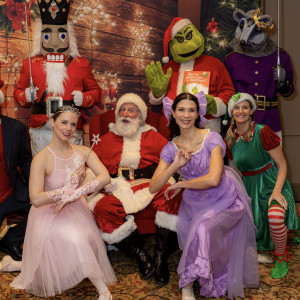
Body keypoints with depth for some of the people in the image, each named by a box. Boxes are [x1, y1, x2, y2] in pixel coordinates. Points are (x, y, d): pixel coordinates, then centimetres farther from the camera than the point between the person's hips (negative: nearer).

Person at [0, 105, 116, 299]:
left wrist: (74, 194, -26)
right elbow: (36, 199, -24)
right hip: (49, 215, -5)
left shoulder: (83, 152, -4)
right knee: (74, 240, -29)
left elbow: (105, 177, -18)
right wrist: (69, 189, -20)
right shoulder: (42, 159, -16)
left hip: (77, 211, 5)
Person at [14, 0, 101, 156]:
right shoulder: (30, 64, 11)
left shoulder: (81, 64, 9)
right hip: (41, 131, 1)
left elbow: (95, 91, 15)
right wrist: (26, 96, -5)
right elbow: (18, 91, 18)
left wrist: (84, 98, -6)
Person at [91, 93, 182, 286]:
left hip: (149, 186, 0)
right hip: (117, 189, 1)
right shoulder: (107, 139, 23)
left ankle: (161, 257, -22)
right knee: (104, 208, -34)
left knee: (172, 197, -33)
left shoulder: (153, 137, 20)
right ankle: (140, 254, -19)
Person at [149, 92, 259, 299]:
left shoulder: (212, 139, -14)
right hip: (194, 203, 4)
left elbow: (213, 179, -26)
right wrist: (175, 165, -24)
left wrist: (180, 184, -14)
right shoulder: (171, 149, -2)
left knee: (203, 229, -27)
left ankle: (188, 281, -7)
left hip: (224, 201, -4)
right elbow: (153, 187, -9)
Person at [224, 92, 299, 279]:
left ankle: (281, 256, -6)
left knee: (275, 217, -36)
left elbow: (282, 165, -9)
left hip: (272, 183, -5)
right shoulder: (230, 139, 4)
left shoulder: (263, 132, -12)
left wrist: (277, 191, -22)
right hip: (249, 187, 5)